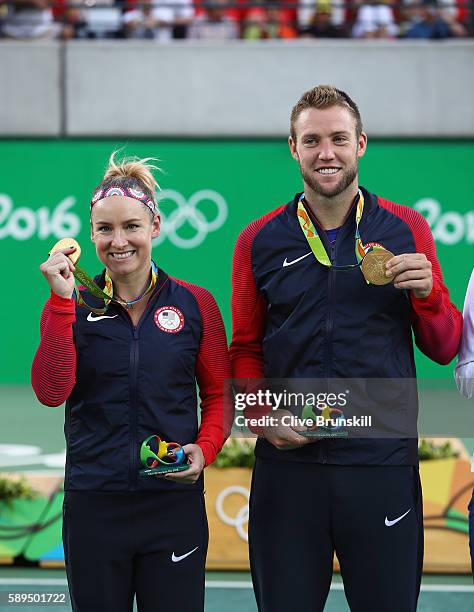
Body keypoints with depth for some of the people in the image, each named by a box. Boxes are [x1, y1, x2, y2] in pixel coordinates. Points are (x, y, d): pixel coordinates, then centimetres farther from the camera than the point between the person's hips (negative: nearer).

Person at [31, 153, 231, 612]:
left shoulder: (195, 304, 2)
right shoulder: (72, 307, 3)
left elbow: (219, 394, 9)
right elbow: (51, 392, -11)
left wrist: (205, 448, -9)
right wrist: (61, 301, -15)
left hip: (174, 503, 0)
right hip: (93, 505, 0)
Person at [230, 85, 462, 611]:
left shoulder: (405, 229, 5)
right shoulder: (259, 241, 6)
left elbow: (443, 350, 8)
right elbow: (245, 350, 12)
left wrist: (428, 293, -11)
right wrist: (262, 416, -6)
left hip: (383, 463, 0)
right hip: (288, 462, 1)